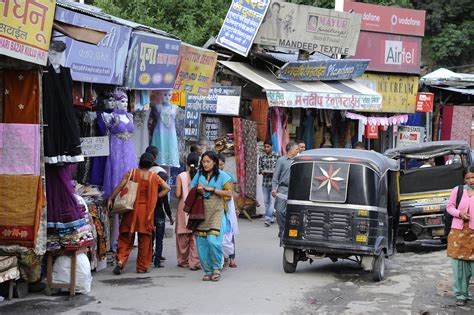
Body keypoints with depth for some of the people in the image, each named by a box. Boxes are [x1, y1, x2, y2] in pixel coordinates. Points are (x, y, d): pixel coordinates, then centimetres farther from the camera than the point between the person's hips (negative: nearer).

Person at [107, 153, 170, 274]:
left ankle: (120, 260, -12)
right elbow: (167, 188, 1)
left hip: (131, 209, 0)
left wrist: (111, 199, -5)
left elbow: (120, 186, -10)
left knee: (126, 237, 7)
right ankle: (142, 267, 12)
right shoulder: (153, 176, 0)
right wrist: (155, 197, 5)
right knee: (144, 239, 8)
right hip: (146, 210, 0)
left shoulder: (132, 173, -3)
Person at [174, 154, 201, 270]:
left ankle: (183, 261, 20)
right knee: (196, 236, 3)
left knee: (183, 236, 11)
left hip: (184, 207, 0)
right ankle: (194, 263, 0)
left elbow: (177, 194, -9)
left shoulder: (181, 176, -6)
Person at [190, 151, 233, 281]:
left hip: (216, 212, -4)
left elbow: (229, 193, -5)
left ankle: (216, 267, 0)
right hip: (201, 212, 4)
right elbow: (191, 190, 21)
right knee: (201, 242, -1)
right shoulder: (199, 175, 13)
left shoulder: (222, 176, 1)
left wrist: (211, 189, -9)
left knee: (213, 239, -19)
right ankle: (208, 271, 10)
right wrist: (198, 190, -1)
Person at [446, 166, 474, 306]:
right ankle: (461, 295, 13)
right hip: (458, 231, 2)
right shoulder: (458, 190, 7)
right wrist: (459, 213, -8)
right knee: (459, 264, 4)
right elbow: (449, 206, 11)